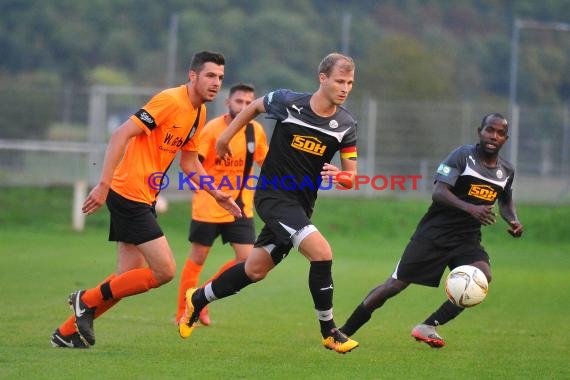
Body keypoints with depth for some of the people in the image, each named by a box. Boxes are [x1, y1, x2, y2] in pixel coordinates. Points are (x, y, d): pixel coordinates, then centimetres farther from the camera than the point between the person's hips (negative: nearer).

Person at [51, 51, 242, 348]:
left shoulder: (199, 113, 12)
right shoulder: (171, 101, -16)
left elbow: (189, 162, 26)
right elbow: (121, 135, -21)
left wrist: (217, 195, 18)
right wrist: (104, 184, -26)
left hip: (144, 199, 9)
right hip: (128, 193, -9)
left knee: (129, 278, 8)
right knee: (164, 270, -12)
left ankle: (67, 332, 17)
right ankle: (88, 300, 2)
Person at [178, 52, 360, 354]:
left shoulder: (346, 125, -3)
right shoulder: (288, 102, -12)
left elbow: (351, 175, 2)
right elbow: (255, 106, 9)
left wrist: (340, 176, -21)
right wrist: (226, 136, 16)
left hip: (301, 204, 5)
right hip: (273, 194, -5)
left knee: (255, 270, 12)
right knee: (321, 252, -23)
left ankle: (197, 300, 36)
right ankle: (329, 331, -11)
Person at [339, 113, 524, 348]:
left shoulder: (506, 172, 8)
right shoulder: (463, 156, -11)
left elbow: (506, 201, 29)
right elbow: (438, 192, -22)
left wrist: (513, 220, 7)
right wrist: (470, 208, -37)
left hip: (467, 239, 4)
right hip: (435, 232, -4)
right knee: (395, 284, -3)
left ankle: (428, 328, -16)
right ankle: (345, 331, 13)